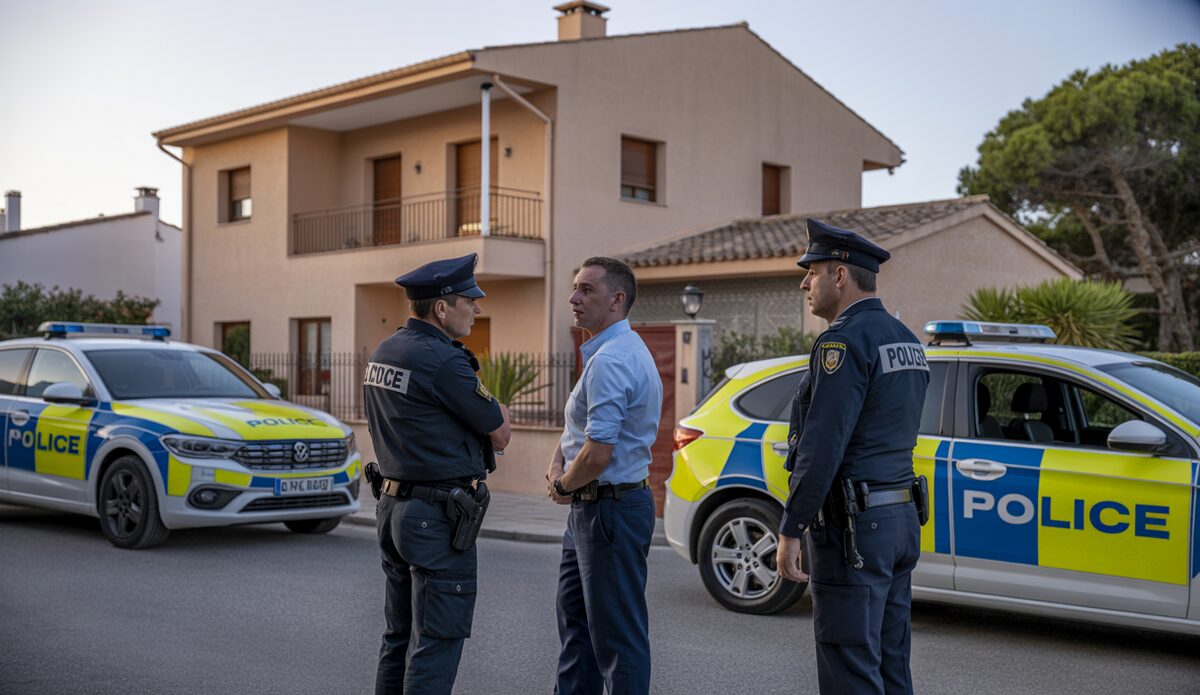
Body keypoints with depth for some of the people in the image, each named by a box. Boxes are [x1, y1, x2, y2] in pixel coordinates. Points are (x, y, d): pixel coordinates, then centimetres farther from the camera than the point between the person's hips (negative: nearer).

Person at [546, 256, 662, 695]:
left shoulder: (611, 360, -21)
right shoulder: (614, 351, 13)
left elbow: (599, 452, -26)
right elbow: (579, 428, 21)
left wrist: (564, 486, -8)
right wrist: (557, 467, 3)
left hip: (611, 510, -11)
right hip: (591, 509, 11)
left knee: (617, 633, -1)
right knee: (575, 616, 21)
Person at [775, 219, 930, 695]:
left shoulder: (845, 340, -15)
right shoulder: (905, 339, 15)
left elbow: (821, 447, -21)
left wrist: (791, 530, -18)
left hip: (853, 528, -10)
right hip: (901, 517, 10)